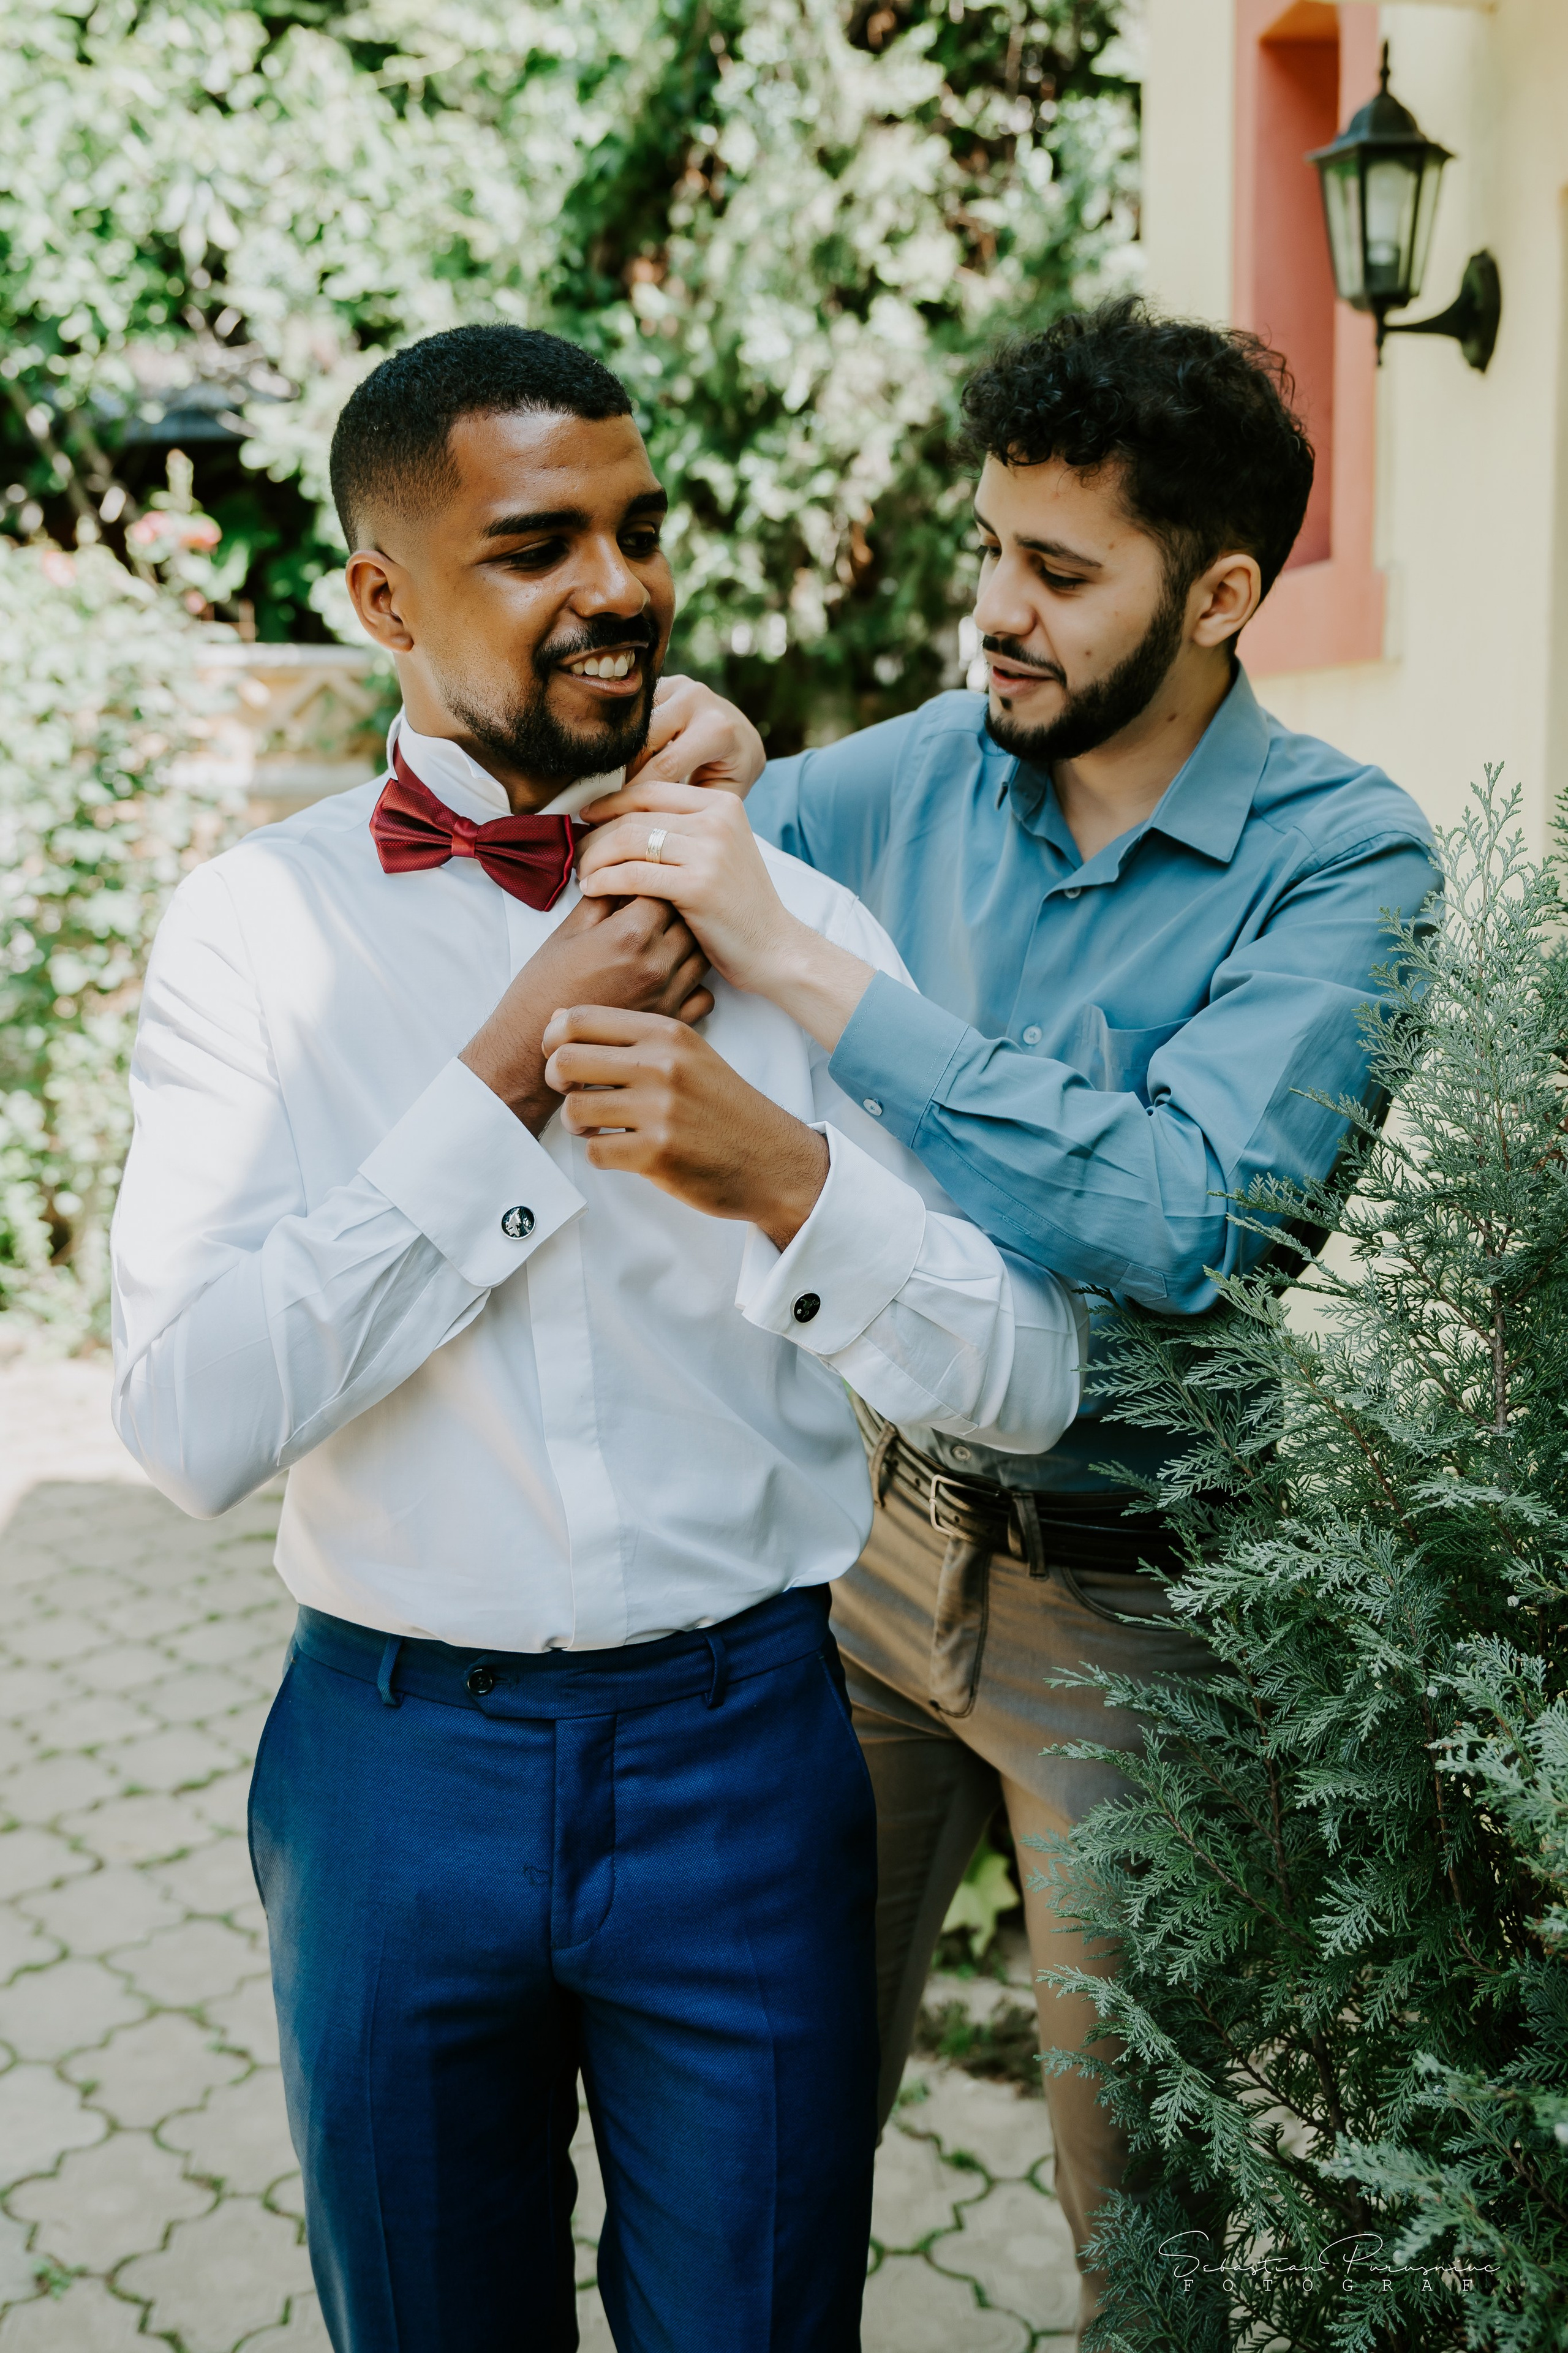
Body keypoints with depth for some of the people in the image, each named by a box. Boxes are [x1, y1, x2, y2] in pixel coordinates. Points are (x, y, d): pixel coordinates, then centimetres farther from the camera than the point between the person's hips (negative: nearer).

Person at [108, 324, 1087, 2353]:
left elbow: (1027, 1389, -7)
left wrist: (782, 1175, -24)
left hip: (743, 1749, 1)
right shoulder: (261, 923, -7)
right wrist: (508, 1080, -20)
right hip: (397, 1753, 0)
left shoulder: (793, 919, -4)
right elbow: (189, 1426, -18)